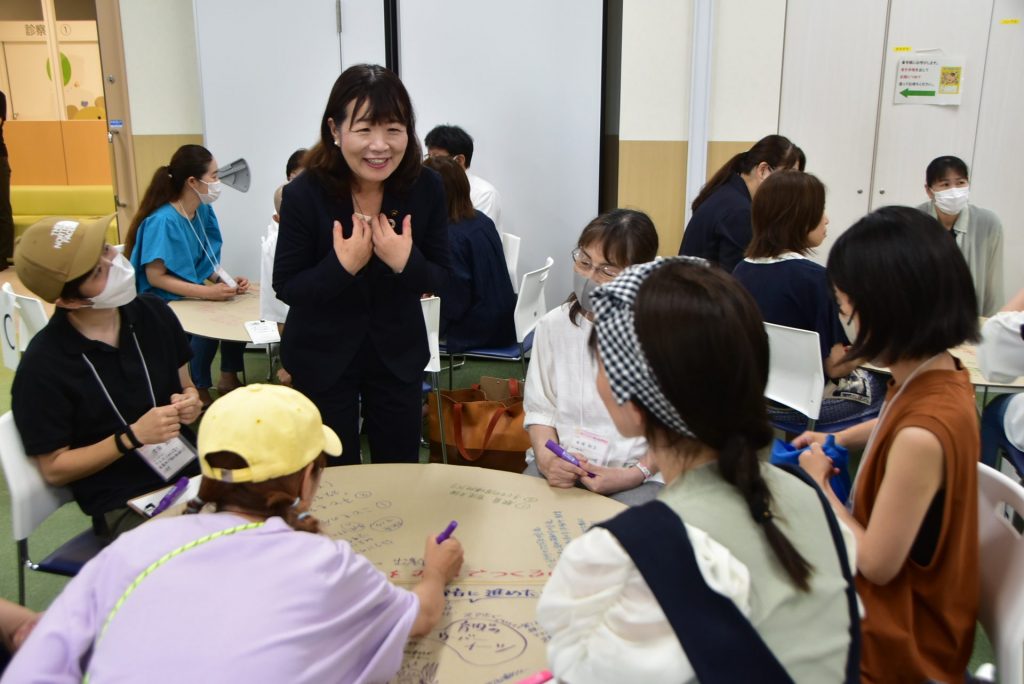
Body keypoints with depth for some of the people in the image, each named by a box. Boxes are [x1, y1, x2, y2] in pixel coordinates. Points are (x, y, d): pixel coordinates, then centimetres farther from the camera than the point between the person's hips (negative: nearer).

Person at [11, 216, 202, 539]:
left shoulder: (154, 312, 3)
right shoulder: (43, 365, -12)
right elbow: (54, 469, -5)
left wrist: (191, 404, -5)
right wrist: (132, 437, -18)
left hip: (192, 473, 5)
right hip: (123, 506, -5)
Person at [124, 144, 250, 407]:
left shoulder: (203, 210, -1)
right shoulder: (163, 221, -23)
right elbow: (156, 278, -23)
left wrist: (227, 281, -12)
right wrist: (207, 293, -29)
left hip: (193, 293, 7)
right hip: (163, 302, -7)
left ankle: (228, 377, 1)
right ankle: (198, 390, -9)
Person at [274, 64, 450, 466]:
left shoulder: (426, 187, -14)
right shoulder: (303, 194, -20)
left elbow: (439, 278, -5)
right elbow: (286, 287, -13)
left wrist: (406, 263, -27)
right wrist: (342, 265, -30)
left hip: (398, 351, 2)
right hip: (322, 356, -2)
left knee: (401, 471, 16)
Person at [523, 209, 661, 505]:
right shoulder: (552, 326, 3)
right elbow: (540, 406, 9)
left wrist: (635, 474, -15)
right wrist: (545, 456, -8)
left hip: (639, 478, -3)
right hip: (559, 468, 4)